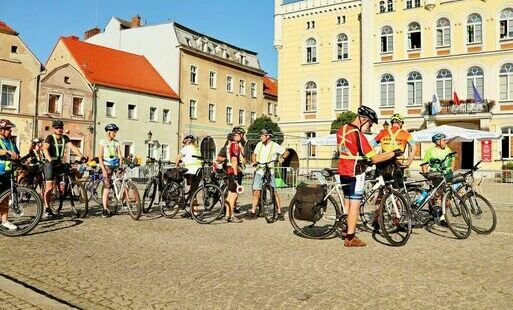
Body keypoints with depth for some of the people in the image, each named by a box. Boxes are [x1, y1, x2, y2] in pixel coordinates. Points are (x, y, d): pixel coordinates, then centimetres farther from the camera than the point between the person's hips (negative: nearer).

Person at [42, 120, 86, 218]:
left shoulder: (65, 138, 5)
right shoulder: (50, 138, -9)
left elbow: (72, 147, -8)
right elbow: (45, 148, -25)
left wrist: (81, 156, -24)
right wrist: (49, 159, -43)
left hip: (60, 163, 5)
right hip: (50, 164, -5)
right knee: (49, 187, -8)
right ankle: (47, 209, 0)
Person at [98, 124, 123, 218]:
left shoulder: (116, 143, 9)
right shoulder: (103, 142, 0)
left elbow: (120, 156, 5)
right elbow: (100, 157, -3)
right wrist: (103, 169, -12)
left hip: (116, 166, 4)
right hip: (107, 165, -3)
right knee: (107, 188, -8)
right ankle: (105, 209, -2)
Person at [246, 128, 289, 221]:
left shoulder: (275, 146, -3)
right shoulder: (259, 144, 8)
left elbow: (286, 152, 6)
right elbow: (254, 154, 21)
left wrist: (282, 157, -13)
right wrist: (254, 162, 2)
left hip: (269, 172, -3)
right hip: (259, 171, 3)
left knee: (274, 192, -3)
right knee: (256, 192, -4)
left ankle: (279, 213, 8)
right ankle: (253, 212, 3)